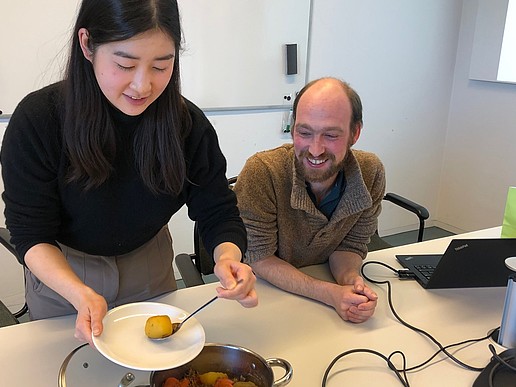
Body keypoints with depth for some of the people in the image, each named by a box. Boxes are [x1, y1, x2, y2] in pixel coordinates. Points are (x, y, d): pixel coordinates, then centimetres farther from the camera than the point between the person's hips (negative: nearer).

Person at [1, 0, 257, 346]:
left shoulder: (188, 123, -20)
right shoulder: (37, 120, -27)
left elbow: (218, 213, -17)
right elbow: (31, 234, -24)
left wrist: (228, 258, -39)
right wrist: (80, 294, -41)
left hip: (150, 266, 2)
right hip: (59, 272, -1)